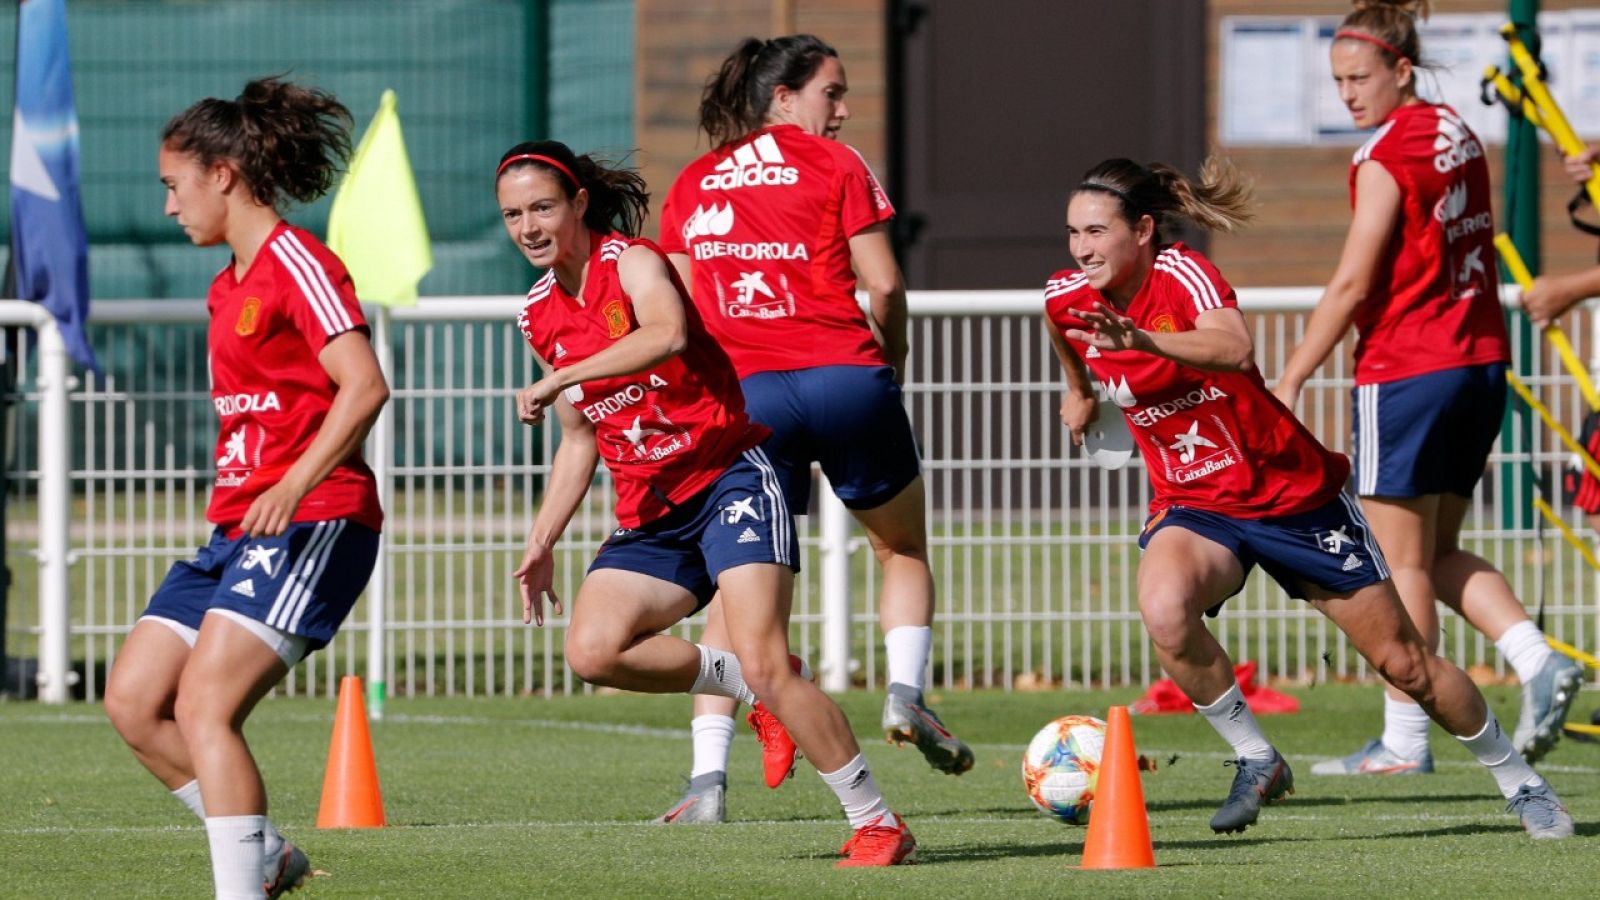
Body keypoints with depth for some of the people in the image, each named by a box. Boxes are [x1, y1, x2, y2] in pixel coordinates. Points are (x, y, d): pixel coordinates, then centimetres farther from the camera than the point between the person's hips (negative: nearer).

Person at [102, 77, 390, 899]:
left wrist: (293, 488, -30)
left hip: (312, 524, -10)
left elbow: (364, 387, -21)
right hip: (236, 527, 10)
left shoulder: (297, 263, -11)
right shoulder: (229, 284, 18)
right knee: (132, 700, 3)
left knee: (203, 708, -20)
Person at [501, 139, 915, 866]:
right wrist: (542, 542, 17)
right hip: (650, 514, 7)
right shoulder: (540, 314, 11)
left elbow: (668, 333, -35)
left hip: (727, 480, -7)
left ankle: (877, 825, -8)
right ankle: (747, 688, 2)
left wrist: (559, 379, -36)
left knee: (763, 664, -19)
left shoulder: (630, 262, -10)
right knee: (592, 650, -19)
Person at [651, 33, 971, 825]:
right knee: (903, 549, 22)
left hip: (744, 394, 2)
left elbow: (680, 307, 10)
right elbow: (883, 284, -1)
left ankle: (708, 778, -8)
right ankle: (906, 693, 1)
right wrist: (892, 360, 15)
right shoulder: (834, 164, 5)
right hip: (843, 374, -2)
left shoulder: (692, 186, 15)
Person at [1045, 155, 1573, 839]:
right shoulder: (1065, 299, -6)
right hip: (1191, 506, 4)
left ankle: (1518, 780, 24)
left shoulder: (1183, 275, -23)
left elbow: (1236, 351, -45)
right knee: (1164, 609, -31)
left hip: (1294, 493, -4)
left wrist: (1143, 340, -60)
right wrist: (1080, 390, 37)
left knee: (1403, 661, 3)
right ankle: (1255, 761, -12)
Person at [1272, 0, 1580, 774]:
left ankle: (1404, 740, 2)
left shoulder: (1385, 158, -13)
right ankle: (1537, 660, -3)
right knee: (1439, 554, 16)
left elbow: (1352, 284, -15)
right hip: (1480, 361, 8)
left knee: (1401, 560, -1)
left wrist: (1291, 381, -10)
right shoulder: (1458, 138, 11)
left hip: (1406, 370, -8)